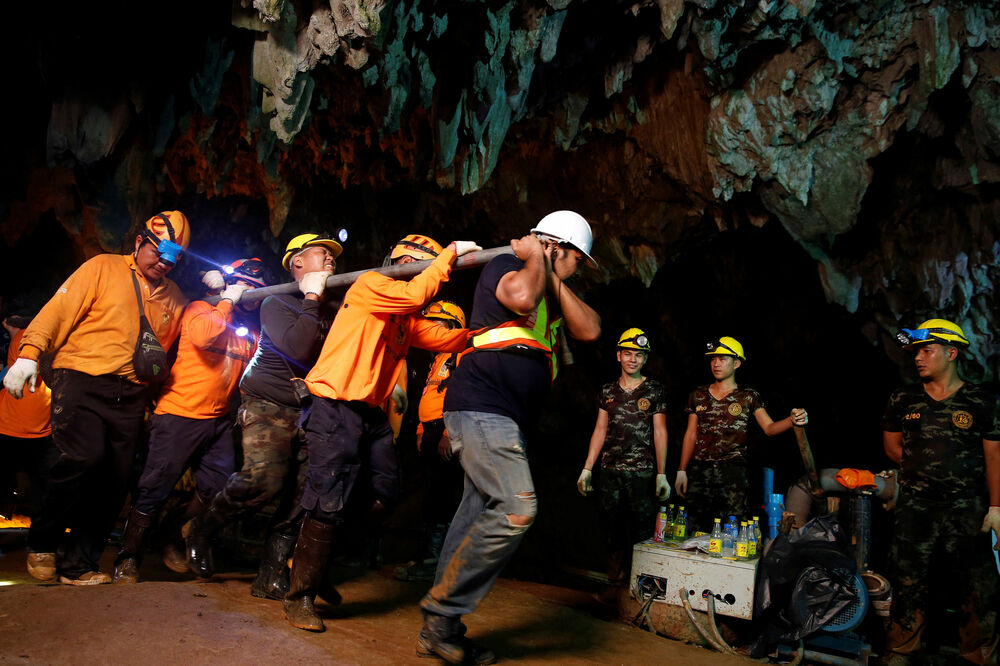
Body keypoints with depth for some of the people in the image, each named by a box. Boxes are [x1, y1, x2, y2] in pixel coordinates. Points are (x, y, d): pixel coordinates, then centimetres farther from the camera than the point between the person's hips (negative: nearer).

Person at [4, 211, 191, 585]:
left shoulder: (174, 298, 19)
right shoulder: (103, 268, 6)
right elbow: (59, 310, -2)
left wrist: (157, 366, 12)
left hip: (130, 393, 5)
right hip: (82, 379, -5)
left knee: (116, 480, 0)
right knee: (83, 457, -22)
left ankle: (78, 566, 13)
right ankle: (42, 543, 2)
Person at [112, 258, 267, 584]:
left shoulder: (251, 329, 14)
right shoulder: (199, 309, -1)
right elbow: (202, 335, -24)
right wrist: (227, 301, -13)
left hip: (218, 421, 7)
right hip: (179, 414, -6)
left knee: (220, 489, 6)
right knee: (155, 488, -5)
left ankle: (175, 541, 26)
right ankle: (128, 558, 9)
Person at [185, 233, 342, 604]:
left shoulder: (331, 309, 17)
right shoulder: (276, 303, -1)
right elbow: (298, 348, -20)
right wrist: (312, 298, -12)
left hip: (309, 411, 6)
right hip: (270, 406, -5)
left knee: (301, 496, -4)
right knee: (263, 479, -23)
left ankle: (271, 578, 8)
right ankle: (202, 531, 5)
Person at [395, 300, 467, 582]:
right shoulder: (437, 360, 24)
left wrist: (448, 435, -22)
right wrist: (421, 432, 20)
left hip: (447, 434, -10)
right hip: (431, 434, 10)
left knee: (440, 497, -9)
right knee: (434, 496, 12)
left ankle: (433, 561, -6)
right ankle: (431, 556, 18)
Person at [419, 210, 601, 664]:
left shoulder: (552, 293, 23)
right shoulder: (505, 266, -2)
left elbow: (589, 330, 10)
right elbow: (521, 297, -26)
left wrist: (553, 279, 6)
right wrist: (536, 258, -6)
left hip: (500, 418, 10)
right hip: (481, 404, -10)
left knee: (480, 515, 7)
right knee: (516, 510, -20)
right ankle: (442, 614, -11)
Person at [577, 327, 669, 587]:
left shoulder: (654, 390, 2)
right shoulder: (608, 390, 10)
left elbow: (660, 432, 1)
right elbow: (600, 430, 12)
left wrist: (661, 474, -4)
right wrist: (587, 469, 8)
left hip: (642, 471, -3)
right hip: (610, 470, 3)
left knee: (642, 527, -2)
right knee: (611, 522, 6)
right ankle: (617, 567, 23)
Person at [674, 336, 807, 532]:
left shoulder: (748, 397, 5)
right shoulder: (698, 396, 12)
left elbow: (769, 428, -2)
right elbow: (691, 434, 13)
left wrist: (792, 420, -23)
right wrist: (682, 471, 8)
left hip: (733, 472, -2)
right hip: (699, 470, 2)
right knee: (694, 529, 1)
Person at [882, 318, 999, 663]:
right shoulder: (902, 399, 4)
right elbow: (891, 444, 16)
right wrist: (921, 469, 6)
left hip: (967, 508, -1)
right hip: (915, 506, 2)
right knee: (908, 581, 6)